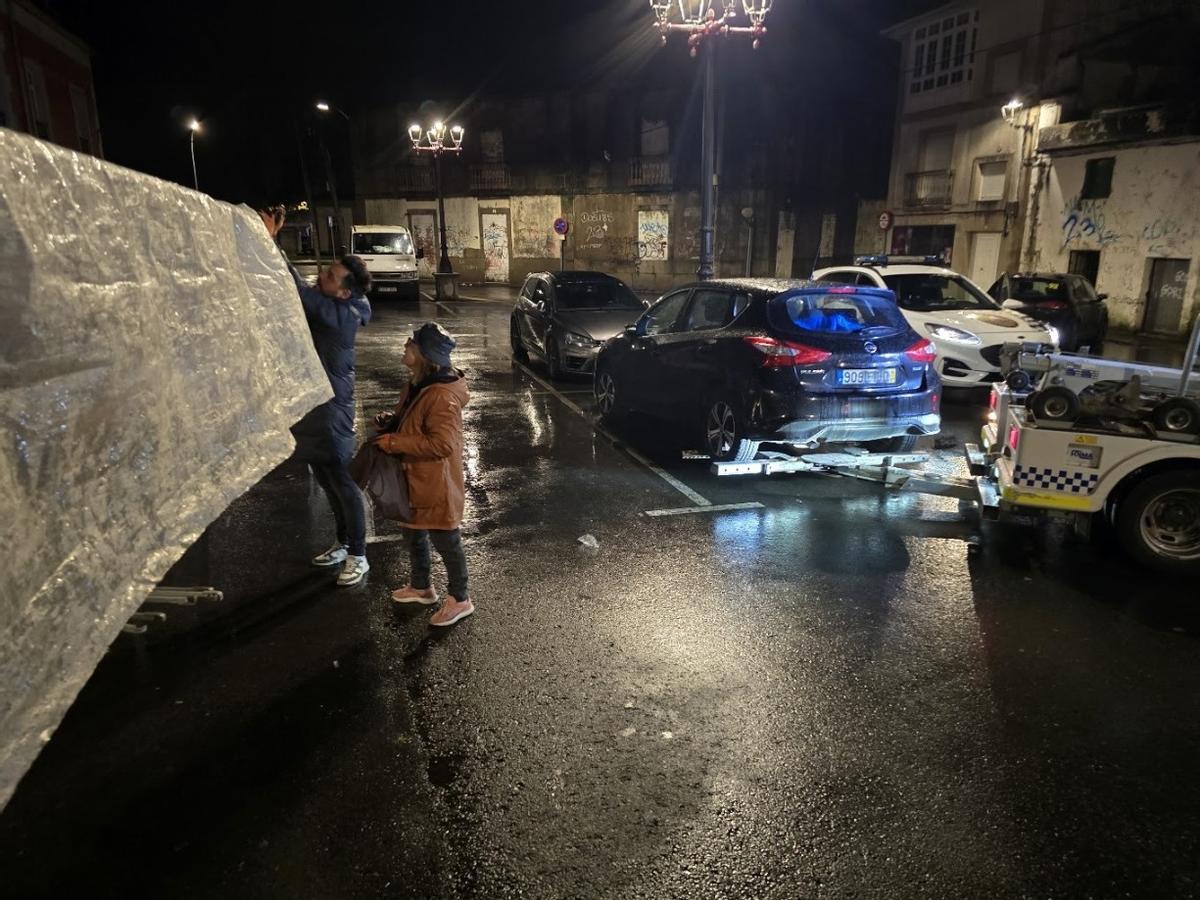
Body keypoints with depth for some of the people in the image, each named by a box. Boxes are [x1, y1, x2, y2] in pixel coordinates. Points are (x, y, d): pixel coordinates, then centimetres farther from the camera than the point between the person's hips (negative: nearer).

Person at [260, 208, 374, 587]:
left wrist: (270, 240, -32)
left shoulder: (340, 315, -22)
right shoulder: (322, 304, 3)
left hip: (331, 408, -9)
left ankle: (358, 557, 13)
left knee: (343, 483, 1)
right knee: (326, 482, 19)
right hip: (311, 403, 9)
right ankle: (344, 543, 34)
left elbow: (298, 288, -32)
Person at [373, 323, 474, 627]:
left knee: (446, 542, 6)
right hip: (415, 480, 10)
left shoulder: (442, 397, -27)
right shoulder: (418, 385, 5)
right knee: (414, 535, 24)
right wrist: (390, 420, 1)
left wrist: (393, 443, -26)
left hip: (437, 486, -10)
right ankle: (421, 586, 44)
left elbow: (442, 443, -31)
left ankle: (460, 599, 24)